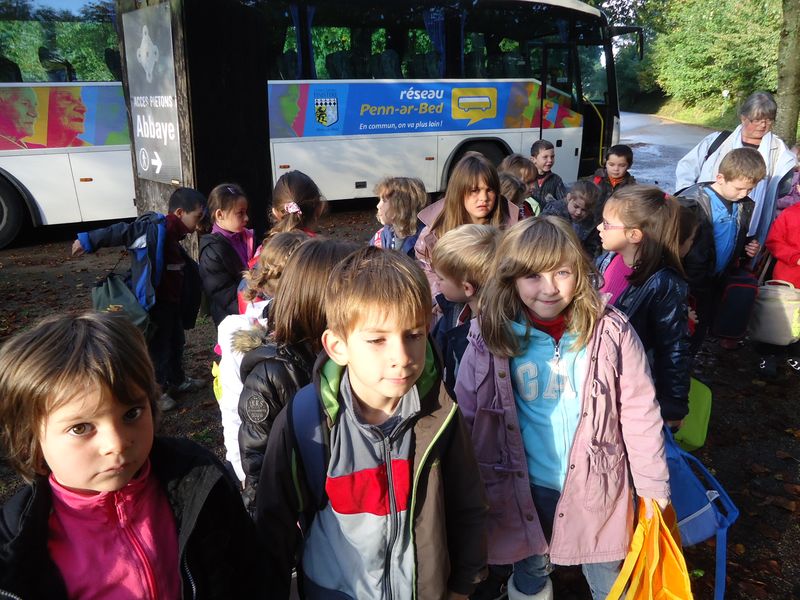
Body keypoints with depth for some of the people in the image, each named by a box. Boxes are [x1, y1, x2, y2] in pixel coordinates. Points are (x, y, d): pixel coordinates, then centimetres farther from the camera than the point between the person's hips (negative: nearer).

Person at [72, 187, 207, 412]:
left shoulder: (171, 235, 8)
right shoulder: (155, 229, -22)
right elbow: (122, 232, -25)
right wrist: (88, 241, -25)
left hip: (172, 303, 10)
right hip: (155, 303, -10)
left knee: (175, 342, 23)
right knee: (158, 345, 2)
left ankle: (177, 380, 42)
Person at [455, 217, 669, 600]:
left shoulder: (611, 332, -16)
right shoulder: (490, 338, -15)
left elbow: (640, 415, -9)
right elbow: (466, 421, -7)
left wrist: (653, 490, -4)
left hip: (596, 483, 0)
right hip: (525, 487, 1)